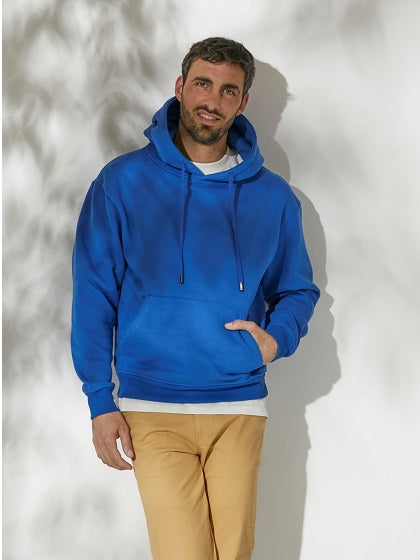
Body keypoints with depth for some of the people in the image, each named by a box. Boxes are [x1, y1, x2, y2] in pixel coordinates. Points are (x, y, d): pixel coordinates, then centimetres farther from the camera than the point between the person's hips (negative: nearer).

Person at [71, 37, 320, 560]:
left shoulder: (273, 197, 7)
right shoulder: (123, 182, 0)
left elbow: (297, 289, 17)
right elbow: (94, 294, 0)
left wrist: (277, 336, -5)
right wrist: (100, 401, -4)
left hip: (241, 408, 2)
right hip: (154, 409, -2)